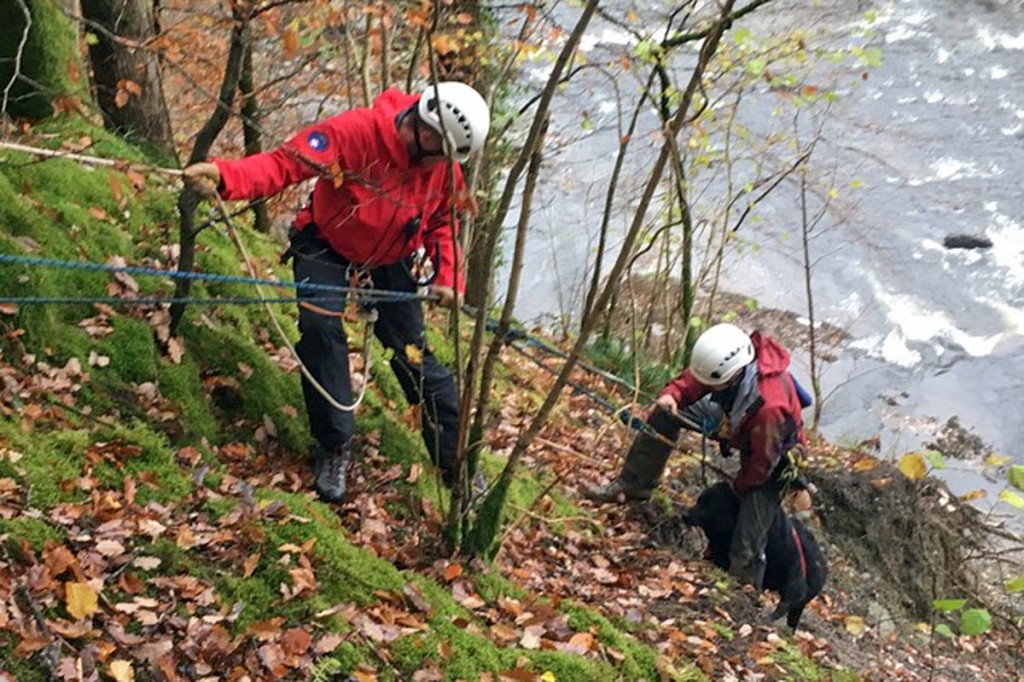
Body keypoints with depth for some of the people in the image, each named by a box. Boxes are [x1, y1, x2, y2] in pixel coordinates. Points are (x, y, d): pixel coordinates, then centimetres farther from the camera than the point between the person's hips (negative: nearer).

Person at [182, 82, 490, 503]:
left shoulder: (445, 167, -13)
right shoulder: (354, 132, -29)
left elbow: (442, 223, 4)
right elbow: (286, 163, -37)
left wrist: (448, 275, -13)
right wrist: (225, 176, -54)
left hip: (391, 262, 3)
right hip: (327, 250, -2)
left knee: (414, 355, -3)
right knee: (320, 329, -24)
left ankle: (458, 464, 10)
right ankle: (333, 448, -4)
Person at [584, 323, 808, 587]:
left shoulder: (768, 407, -46)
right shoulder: (728, 358, -29)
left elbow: (762, 464, -29)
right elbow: (693, 380, -7)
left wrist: (739, 488, -9)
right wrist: (672, 394, -29)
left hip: (770, 459, -7)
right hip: (734, 420, 7)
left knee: (746, 555, -14)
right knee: (666, 412, -3)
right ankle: (633, 485, 9)